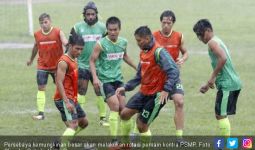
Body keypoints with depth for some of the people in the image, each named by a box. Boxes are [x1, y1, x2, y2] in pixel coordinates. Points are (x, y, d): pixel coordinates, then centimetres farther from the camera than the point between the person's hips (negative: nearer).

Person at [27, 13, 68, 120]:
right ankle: (41, 113, -6)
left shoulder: (58, 32, -11)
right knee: (41, 88, -6)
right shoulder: (37, 34, -2)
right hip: (42, 66, 2)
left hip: (57, 66, -2)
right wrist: (31, 59, 31)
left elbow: (65, 43, -26)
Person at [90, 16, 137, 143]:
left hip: (118, 79, 5)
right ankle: (114, 140, -9)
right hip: (105, 79, -5)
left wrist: (136, 67, 26)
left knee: (123, 108, 5)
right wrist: (95, 77, -20)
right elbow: (92, 61, -9)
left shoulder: (123, 42, 2)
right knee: (115, 107, -15)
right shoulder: (101, 44, -14)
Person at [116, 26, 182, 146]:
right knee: (125, 114, 4)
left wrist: (166, 90, -35)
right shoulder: (143, 52, 9)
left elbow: (174, 71, -26)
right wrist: (126, 87, 12)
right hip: (144, 91, 8)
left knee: (142, 125, -5)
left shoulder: (159, 52, -19)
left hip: (157, 94, -8)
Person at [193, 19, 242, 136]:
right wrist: (208, 84, 28)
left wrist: (213, 77, -18)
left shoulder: (212, 42, -8)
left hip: (227, 84, -10)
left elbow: (223, 58, -26)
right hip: (233, 83, 10)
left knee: (221, 115, -6)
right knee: (222, 115, 15)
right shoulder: (218, 41, 21)